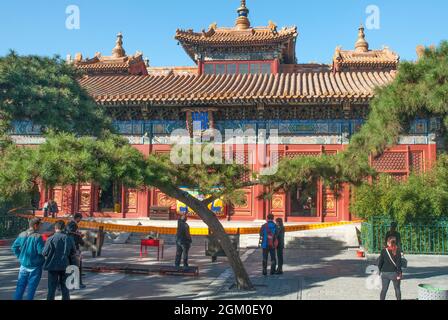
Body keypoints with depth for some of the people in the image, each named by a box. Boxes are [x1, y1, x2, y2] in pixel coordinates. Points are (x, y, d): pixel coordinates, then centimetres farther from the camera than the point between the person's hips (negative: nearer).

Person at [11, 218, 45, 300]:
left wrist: (20, 256, 15)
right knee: (32, 286, 6)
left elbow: (14, 247, 8)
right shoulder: (37, 237, -18)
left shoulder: (22, 235, 2)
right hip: (35, 266, -5)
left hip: (24, 264, 5)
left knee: (21, 285, 13)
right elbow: (41, 251, -21)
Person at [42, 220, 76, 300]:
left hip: (53, 266, -2)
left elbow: (45, 253, -10)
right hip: (65, 266, 2)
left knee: (51, 288, 6)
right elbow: (73, 253, 3)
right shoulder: (69, 239, -1)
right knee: (65, 288, 12)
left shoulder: (51, 239, -11)